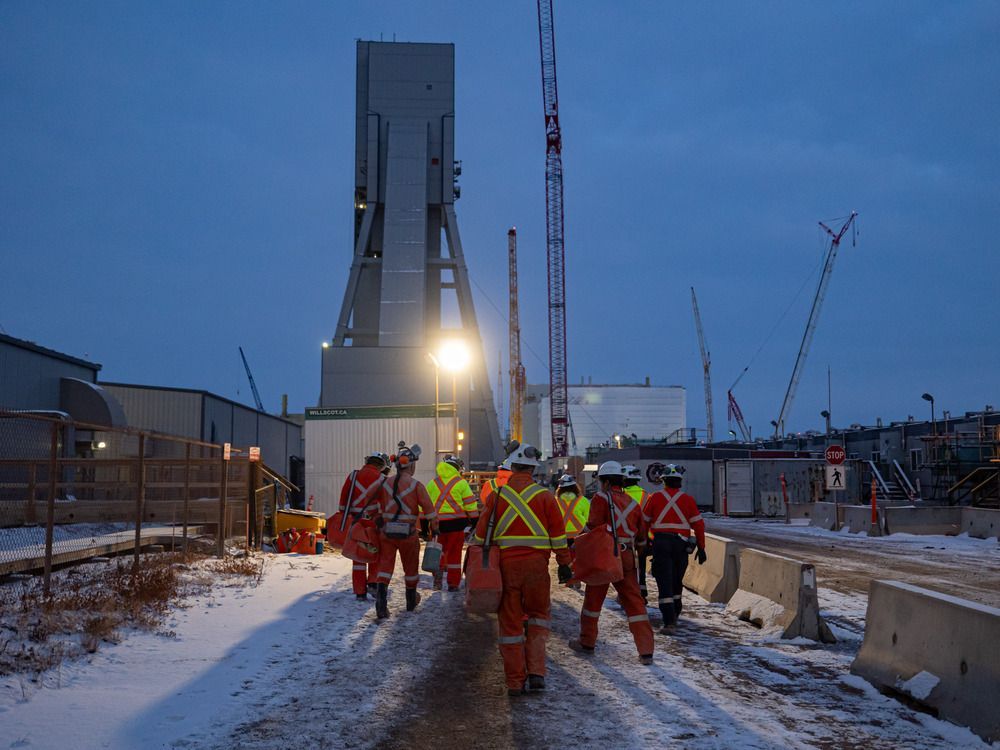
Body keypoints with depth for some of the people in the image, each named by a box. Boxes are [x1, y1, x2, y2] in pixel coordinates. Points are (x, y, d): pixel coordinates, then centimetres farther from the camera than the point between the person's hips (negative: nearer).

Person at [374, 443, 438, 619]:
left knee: (385, 565, 3)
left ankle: (381, 596, -18)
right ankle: (411, 600, 32)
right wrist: (434, 527, 5)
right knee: (411, 567, 16)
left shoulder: (386, 484, 3)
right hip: (408, 533, -2)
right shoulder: (416, 486, -10)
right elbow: (428, 508, -9)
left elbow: (379, 509, 10)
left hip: (387, 532, 2)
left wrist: (380, 525, 23)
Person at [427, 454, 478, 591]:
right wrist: (475, 522, 5)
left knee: (440, 549, 20)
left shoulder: (433, 483, 9)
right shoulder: (461, 483, -1)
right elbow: (471, 505, -2)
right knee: (454, 553, 6)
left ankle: (438, 570, 0)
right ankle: (453, 583, 9)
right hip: (456, 523, -2)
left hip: (438, 523, 2)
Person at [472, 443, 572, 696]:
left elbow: (481, 534, 5)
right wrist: (564, 564, 9)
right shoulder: (544, 495, 1)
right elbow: (558, 534, 2)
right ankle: (536, 672, 4)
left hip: (505, 565, 1)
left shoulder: (496, 495, 3)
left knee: (510, 623, 9)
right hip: (536, 564, 0)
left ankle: (515, 681, 12)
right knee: (538, 615, 17)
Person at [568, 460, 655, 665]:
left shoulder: (601, 498, -4)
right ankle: (646, 651, 1)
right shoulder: (632, 503, 13)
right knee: (634, 601, 5)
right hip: (627, 557, 4)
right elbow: (641, 536, 19)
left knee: (593, 599, 11)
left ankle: (587, 642, 23)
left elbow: (593, 527, -13)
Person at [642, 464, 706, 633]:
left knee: (664, 583, -3)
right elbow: (698, 524, 1)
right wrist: (701, 548, 6)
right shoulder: (688, 500, 3)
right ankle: (674, 616, 31)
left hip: (661, 543, -2)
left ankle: (669, 622, -12)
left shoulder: (655, 498, 1)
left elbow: (644, 522, 6)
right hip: (681, 544, 2)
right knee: (676, 582, 20)